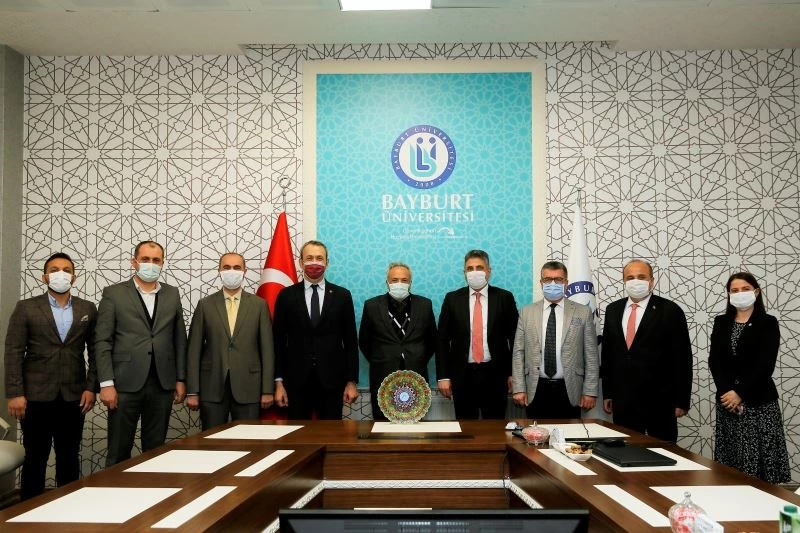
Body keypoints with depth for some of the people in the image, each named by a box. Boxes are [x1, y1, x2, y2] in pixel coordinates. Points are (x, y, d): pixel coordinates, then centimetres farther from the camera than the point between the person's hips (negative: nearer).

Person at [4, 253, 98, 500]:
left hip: (73, 396, 2)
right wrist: (15, 394, -10)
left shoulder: (88, 309, 7)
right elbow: (13, 353, -3)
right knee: (35, 457, 6)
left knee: (69, 458, 9)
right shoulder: (26, 308, 1)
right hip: (36, 396, -2)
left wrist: (91, 387, -1)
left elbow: (95, 352, 7)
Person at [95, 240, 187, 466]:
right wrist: (106, 384, -10)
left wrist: (181, 379, 7)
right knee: (119, 451, 4)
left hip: (162, 384, 3)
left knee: (155, 449, 9)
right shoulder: (113, 294, 1)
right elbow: (103, 342, -3)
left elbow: (179, 340, 11)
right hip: (125, 384, -3)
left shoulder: (172, 294, 10)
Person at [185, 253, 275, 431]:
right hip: (212, 388, 0)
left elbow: (266, 349, 3)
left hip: (247, 387, 0)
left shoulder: (259, 305, 5)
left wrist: (267, 390, -2)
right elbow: (194, 349, 4)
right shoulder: (205, 305, 6)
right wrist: (192, 391, -1)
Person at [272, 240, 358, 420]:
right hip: (297, 381, 0)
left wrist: (352, 381, 0)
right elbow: (279, 341, 4)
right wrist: (278, 382, -2)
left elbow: (350, 340, 4)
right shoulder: (286, 296, 4)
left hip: (332, 380, 0)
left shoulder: (342, 295, 4)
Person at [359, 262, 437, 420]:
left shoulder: (424, 305, 4)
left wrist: (421, 361, 10)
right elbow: (364, 342, 11)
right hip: (382, 379, -1)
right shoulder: (372, 306, 1)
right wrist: (378, 362, 7)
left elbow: (432, 340, 15)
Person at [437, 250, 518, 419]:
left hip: (494, 374, 0)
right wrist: (443, 376, -2)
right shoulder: (452, 299, 4)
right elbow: (442, 339, 4)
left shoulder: (504, 298, 2)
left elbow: (515, 338, 4)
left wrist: (513, 373, 2)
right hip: (463, 375, 1)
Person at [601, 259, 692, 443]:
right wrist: (607, 393, 10)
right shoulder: (613, 310, 8)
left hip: (659, 400, -3)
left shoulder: (670, 310, -5)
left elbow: (682, 358, -5)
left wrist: (681, 400, -7)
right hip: (622, 399, 4)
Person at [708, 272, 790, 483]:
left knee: (759, 456, -4)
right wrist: (726, 392, -11)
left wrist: (740, 393, -14)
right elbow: (714, 361, 2)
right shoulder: (721, 323, 9)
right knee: (730, 455, 5)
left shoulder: (768, 323, -2)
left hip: (758, 400, -3)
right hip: (727, 399, 3)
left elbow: (765, 365, -10)